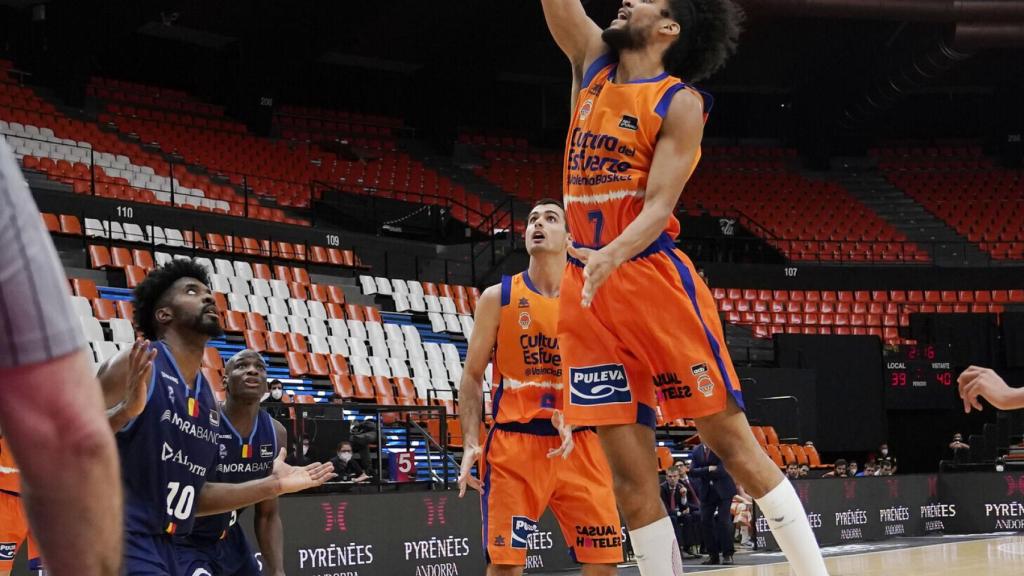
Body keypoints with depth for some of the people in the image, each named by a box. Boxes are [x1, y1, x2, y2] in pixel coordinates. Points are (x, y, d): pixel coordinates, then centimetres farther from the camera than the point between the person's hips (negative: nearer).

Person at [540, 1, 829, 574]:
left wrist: (614, 254, -32)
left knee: (732, 441, -4)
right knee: (630, 469, 2)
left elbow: (659, 205, -13)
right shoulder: (592, 64, 14)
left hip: (655, 278, -5)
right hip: (586, 289, 5)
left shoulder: (680, 102, -3)